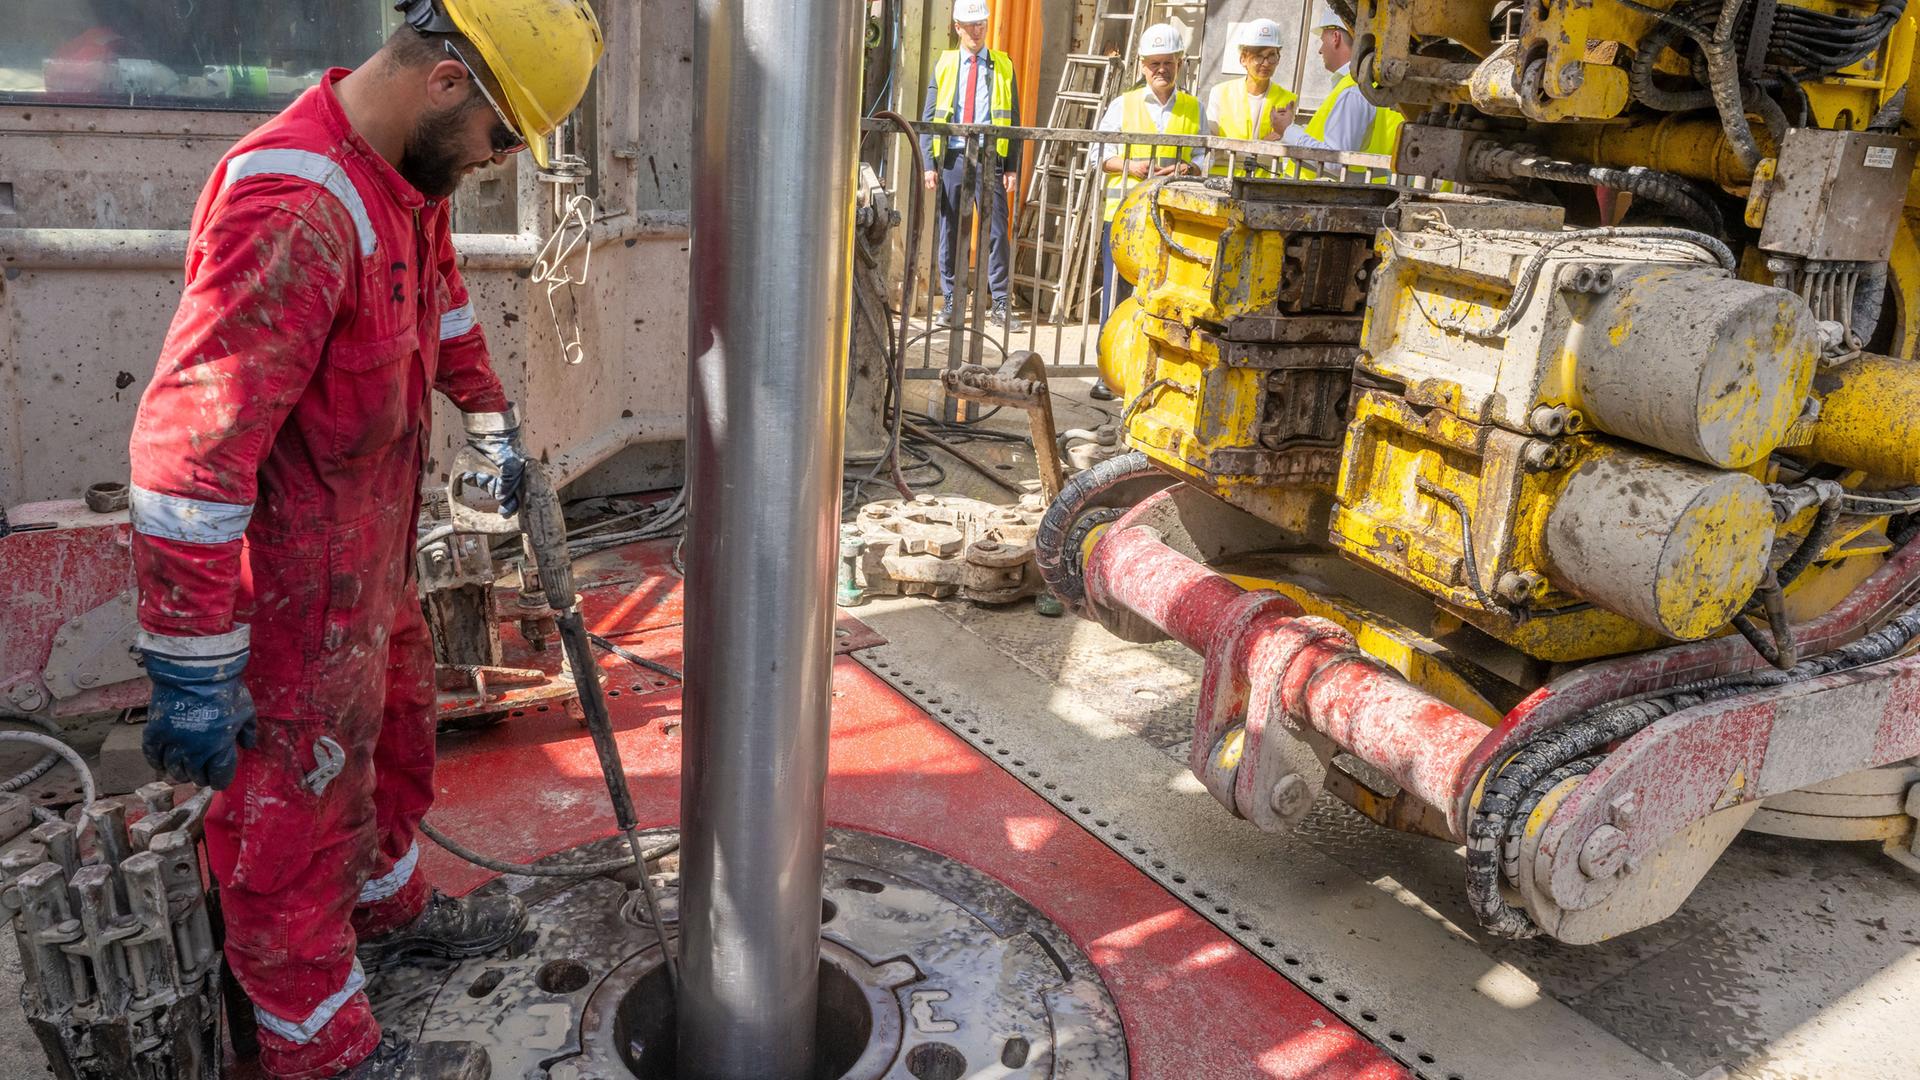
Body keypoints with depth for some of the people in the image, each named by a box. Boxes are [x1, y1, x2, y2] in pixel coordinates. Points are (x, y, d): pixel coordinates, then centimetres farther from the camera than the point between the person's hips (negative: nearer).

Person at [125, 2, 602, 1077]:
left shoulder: (411, 177, 2)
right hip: (294, 587, -10)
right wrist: (193, 673, -29)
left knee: (397, 735, 26)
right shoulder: (294, 209, -30)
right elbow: (190, 446, -32)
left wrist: (496, 426, 32)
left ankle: (393, 908, 51)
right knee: (303, 805, 6)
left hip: (377, 558, 10)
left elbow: (445, 304, 23)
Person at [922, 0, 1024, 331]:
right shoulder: (944, 64, 10)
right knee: (949, 232, 4)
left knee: (997, 232, -4)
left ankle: (1001, 304, 3)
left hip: (990, 159, -1)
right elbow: (929, 118, 8)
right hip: (952, 158, 1)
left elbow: (1013, 120, 7)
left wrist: (1013, 167, -2)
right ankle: (950, 303, 13)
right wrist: (929, 164, -2)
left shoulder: (1003, 66, 9)